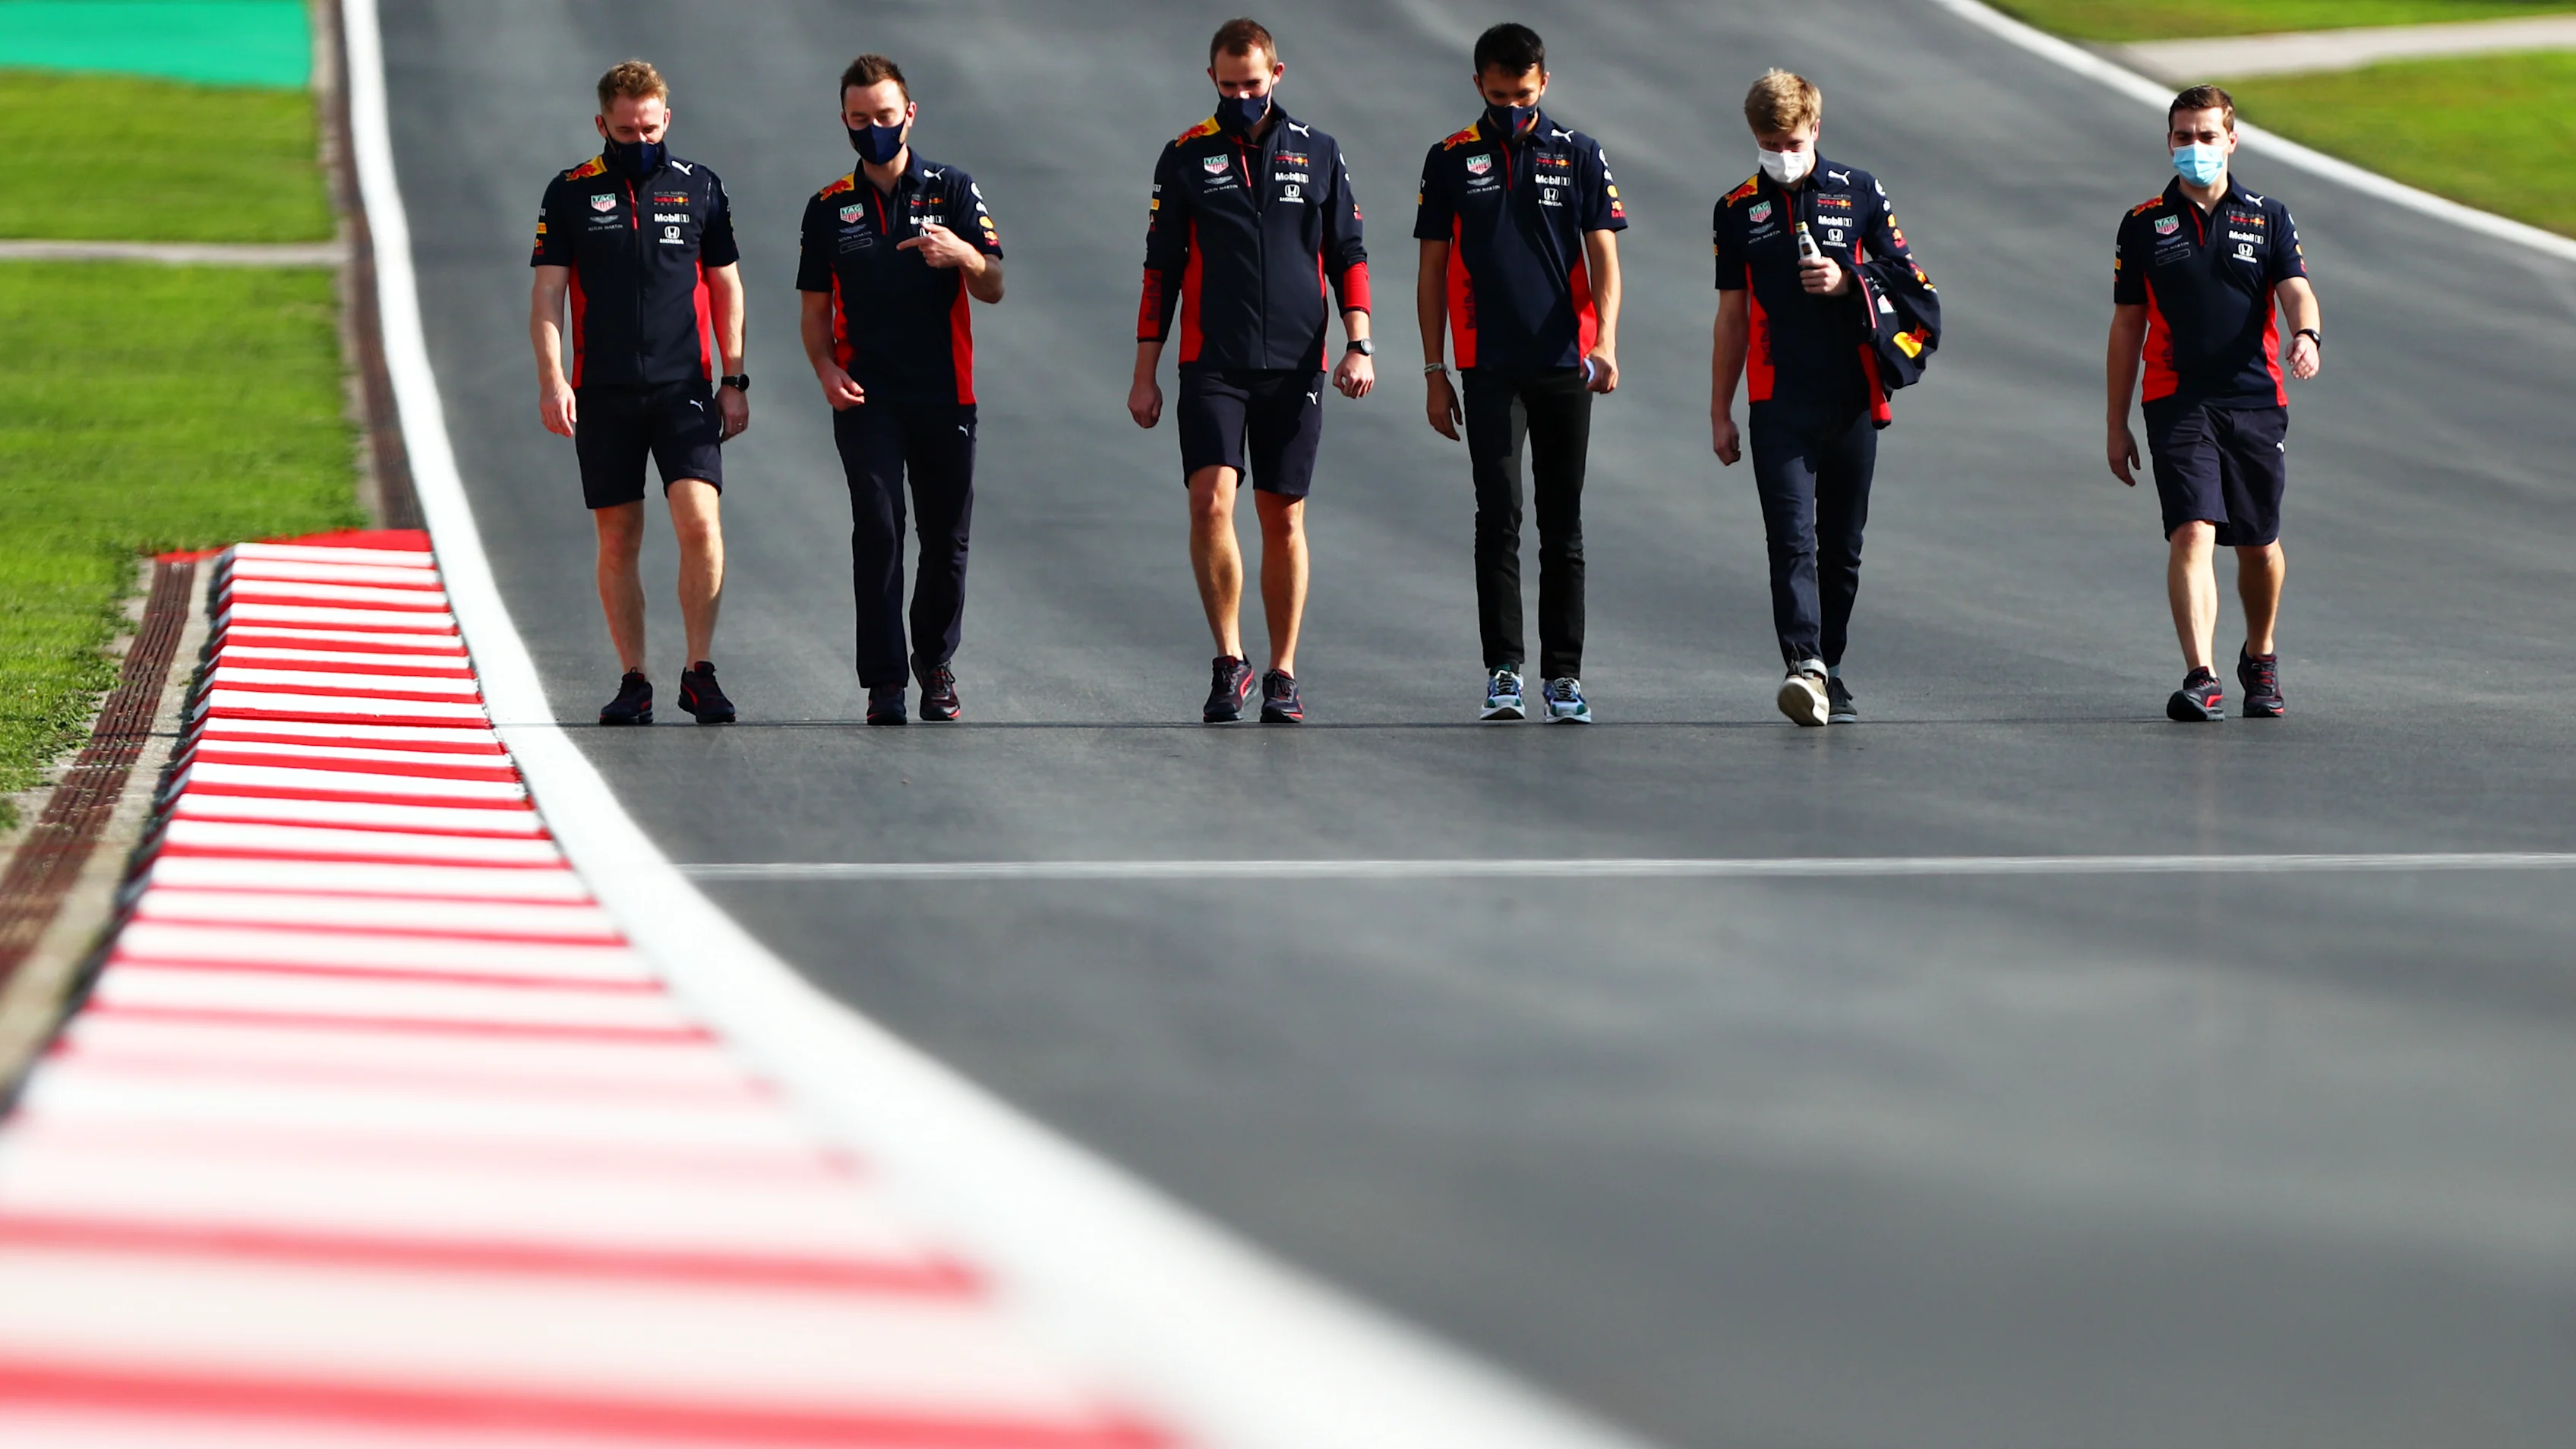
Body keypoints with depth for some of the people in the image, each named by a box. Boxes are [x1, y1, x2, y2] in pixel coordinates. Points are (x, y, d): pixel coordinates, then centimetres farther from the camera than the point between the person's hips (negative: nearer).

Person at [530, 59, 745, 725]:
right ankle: (633, 682, 10)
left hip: (685, 388, 0)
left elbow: (725, 286, 14)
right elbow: (547, 293, 3)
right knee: (617, 541, 3)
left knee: (700, 522, -15)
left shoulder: (699, 187, 9)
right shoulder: (571, 194, 5)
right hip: (603, 393, 0)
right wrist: (552, 379, -8)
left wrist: (734, 379, 9)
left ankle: (698, 672, -6)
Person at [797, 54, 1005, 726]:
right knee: (877, 529, -12)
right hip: (866, 396, 0)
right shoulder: (829, 208, 9)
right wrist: (826, 368, -5)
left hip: (944, 393, 0)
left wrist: (962, 254, -21)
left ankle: (935, 661, 26)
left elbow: (993, 289, 1)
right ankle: (884, 681, -11)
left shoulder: (952, 191, 6)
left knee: (946, 537, 5)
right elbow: (816, 309, 14)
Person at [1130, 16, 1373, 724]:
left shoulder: (1318, 154, 9)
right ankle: (1229, 661, -5)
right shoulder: (1185, 158, 7)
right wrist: (1145, 373, 6)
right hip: (1212, 366, -1)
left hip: (1294, 366, 1)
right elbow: (1160, 269, 10)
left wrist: (1359, 345, 0)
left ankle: (1283, 678, 11)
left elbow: (1347, 255, 12)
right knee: (1211, 503, -16)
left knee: (1283, 519, 3)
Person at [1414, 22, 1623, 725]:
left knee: (1562, 524, 4)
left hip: (1566, 364, 1)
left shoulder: (1578, 155, 7)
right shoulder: (1451, 161, 7)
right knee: (1498, 517, -7)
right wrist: (1435, 373, 5)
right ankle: (1502, 671, -5)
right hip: (1489, 369, -1)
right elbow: (1433, 271, 9)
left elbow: (1603, 256, 3)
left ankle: (1564, 674, 7)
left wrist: (1606, 339, -14)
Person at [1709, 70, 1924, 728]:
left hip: (1851, 399, 1)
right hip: (1778, 402, -1)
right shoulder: (1738, 211, 9)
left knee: (1842, 543, 6)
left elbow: (1906, 279, 11)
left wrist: (1848, 281, -9)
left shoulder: (1860, 193, 7)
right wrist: (1719, 414, 13)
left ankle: (1831, 671, 17)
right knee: (1791, 537, -14)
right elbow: (1733, 316, 14)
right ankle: (1805, 666, -25)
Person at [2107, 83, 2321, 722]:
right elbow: (2127, 327, 12)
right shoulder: (2144, 225, 8)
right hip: (2177, 403, -1)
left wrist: (2306, 335, -28)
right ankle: (2201, 679, -24)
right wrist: (2117, 425, 10)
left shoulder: (2267, 218, 9)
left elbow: (2295, 291, -4)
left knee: (2259, 544, 10)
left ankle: (2260, 658, 34)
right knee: (2191, 532, -17)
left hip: (2255, 400, 1)